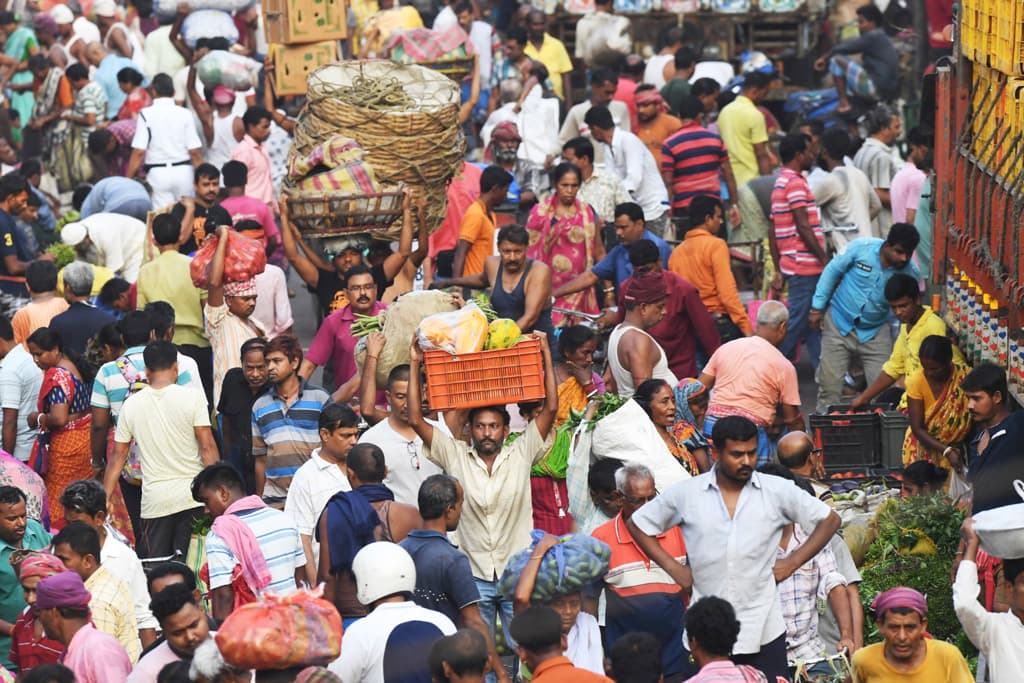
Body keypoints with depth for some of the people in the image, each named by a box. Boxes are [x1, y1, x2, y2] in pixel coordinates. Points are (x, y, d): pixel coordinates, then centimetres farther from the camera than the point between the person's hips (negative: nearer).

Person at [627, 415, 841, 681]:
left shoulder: (778, 491, 2)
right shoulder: (685, 493, 2)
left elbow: (829, 520, 10)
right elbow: (637, 525, 12)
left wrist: (792, 563, 2)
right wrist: (674, 569, 4)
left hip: (763, 630, 0)